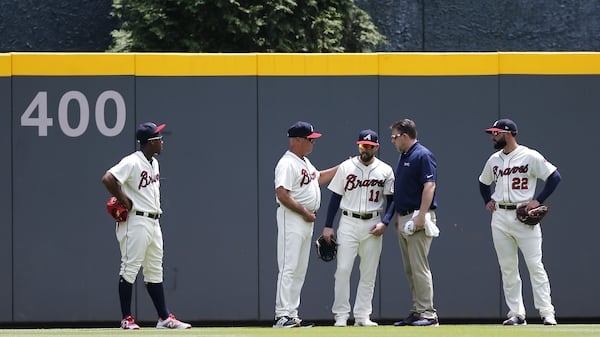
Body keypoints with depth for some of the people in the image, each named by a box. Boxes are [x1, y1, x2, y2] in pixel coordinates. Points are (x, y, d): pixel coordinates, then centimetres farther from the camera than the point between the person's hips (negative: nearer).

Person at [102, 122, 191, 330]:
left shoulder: (154, 163, 14)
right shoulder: (132, 163, -14)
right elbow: (108, 179, -25)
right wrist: (123, 201, -17)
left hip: (153, 222, 9)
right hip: (136, 221, -9)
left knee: (155, 271, 11)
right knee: (130, 268, -5)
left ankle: (164, 318, 14)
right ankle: (127, 319, -2)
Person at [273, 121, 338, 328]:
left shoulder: (304, 162, 16)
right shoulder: (287, 164, -16)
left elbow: (318, 178, 33)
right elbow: (282, 195, -25)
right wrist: (305, 212, -19)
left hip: (307, 220, 10)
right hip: (292, 219, -10)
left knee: (300, 271, 10)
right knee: (289, 268, -12)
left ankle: (292, 316, 13)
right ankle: (282, 315, -13)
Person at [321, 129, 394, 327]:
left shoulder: (385, 171, 4)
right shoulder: (346, 167, 3)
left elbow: (391, 200, 7)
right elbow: (336, 197, 5)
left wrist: (384, 223, -8)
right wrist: (328, 226, 0)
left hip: (372, 225, 1)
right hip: (348, 223, -1)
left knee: (369, 272, 2)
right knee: (343, 268, -9)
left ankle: (362, 316, 8)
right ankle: (341, 316, -4)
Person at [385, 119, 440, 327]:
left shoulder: (423, 156, -11)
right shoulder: (403, 157, 18)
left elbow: (429, 186, -19)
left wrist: (421, 215, -25)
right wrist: (396, 217, 19)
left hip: (418, 220, -10)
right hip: (403, 220, 10)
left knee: (419, 268, -11)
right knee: (409, 270, 9)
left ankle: (428, 314, -11)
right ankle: (417, 312, 13)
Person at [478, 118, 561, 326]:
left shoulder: (530, 157, -6)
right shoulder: (494, 160, 13)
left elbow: (554, 176, -7)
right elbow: (483, 182, 30)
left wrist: (538, 201, -12)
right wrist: (488, 201, 14)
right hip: (500, 217, 6)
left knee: (535, 265, -8)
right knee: (507, 268, 4)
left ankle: (546, 312, -7)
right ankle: (516, 314, 7)